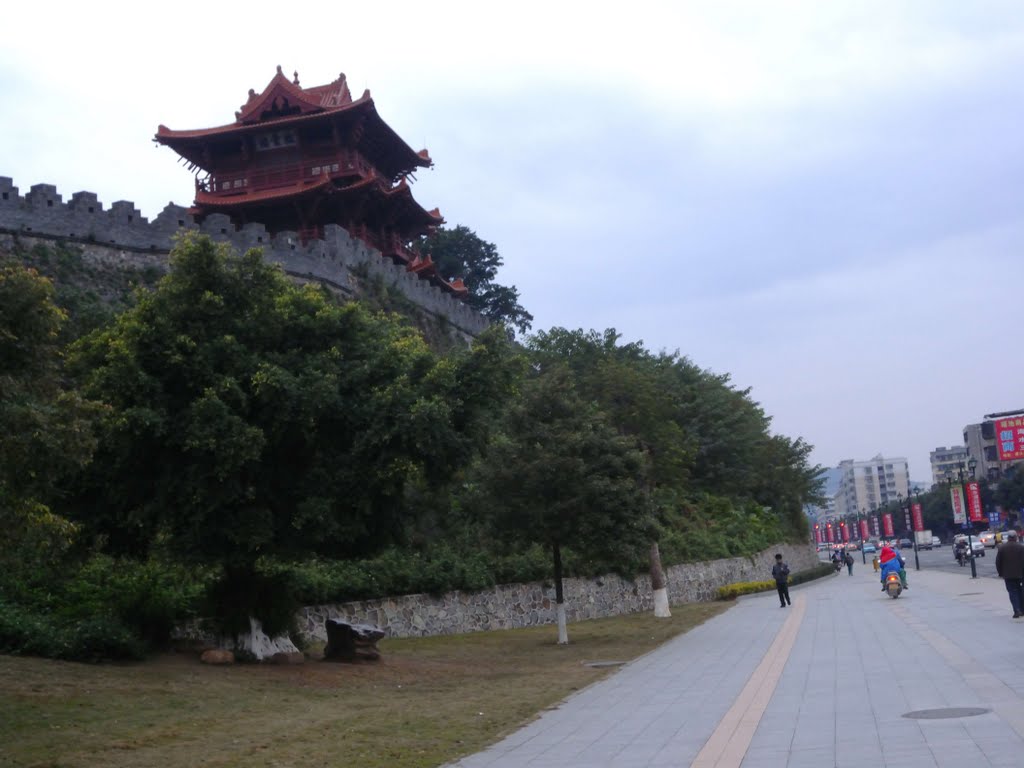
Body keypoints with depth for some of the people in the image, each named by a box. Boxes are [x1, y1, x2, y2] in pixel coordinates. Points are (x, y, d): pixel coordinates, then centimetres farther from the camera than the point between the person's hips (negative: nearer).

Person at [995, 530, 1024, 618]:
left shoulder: (1001, 548, -4)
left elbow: (998, 562, -1)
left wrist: (1000, 573, 8)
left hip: (1008, 575, -1)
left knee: (1012, 592, 2)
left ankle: (1017, 610, -12)